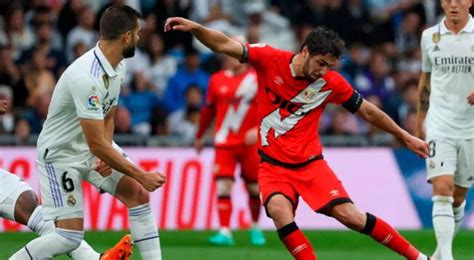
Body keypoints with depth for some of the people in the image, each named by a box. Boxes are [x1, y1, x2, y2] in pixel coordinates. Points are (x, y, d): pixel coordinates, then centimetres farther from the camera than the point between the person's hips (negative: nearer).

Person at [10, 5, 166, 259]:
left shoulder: (118, 67, -2)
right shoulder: (86, 77, -32)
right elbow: (96, 144, -30)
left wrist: (105, 154, -8)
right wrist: (142, 176, -23)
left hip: (93, 151, 9)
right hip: (60, 154, -8)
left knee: (138, 193, -5)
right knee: (70, 236, -13)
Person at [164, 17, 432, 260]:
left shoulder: (332, 83, -7)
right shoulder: (270, 60, -10)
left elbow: (368, 112, 6)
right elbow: (225, 45, -12)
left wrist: (405, 137, 13)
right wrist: (195, 27, -29)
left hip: (310, 162, 0)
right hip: (273, 165, 0)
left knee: (349, 214, -12)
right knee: (279, 210, -31)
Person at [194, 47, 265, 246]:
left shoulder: (257, 78, -1)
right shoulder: (217, 80, 7)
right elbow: (208, 110, 18)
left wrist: (258, 129, -19)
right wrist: (199, 136, 25)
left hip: (250, 142, -1)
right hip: (224, 143, 1)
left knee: (254, 188, 6)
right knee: (223, 186, -11)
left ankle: (256, 228, 27)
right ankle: (225, 232, -12)